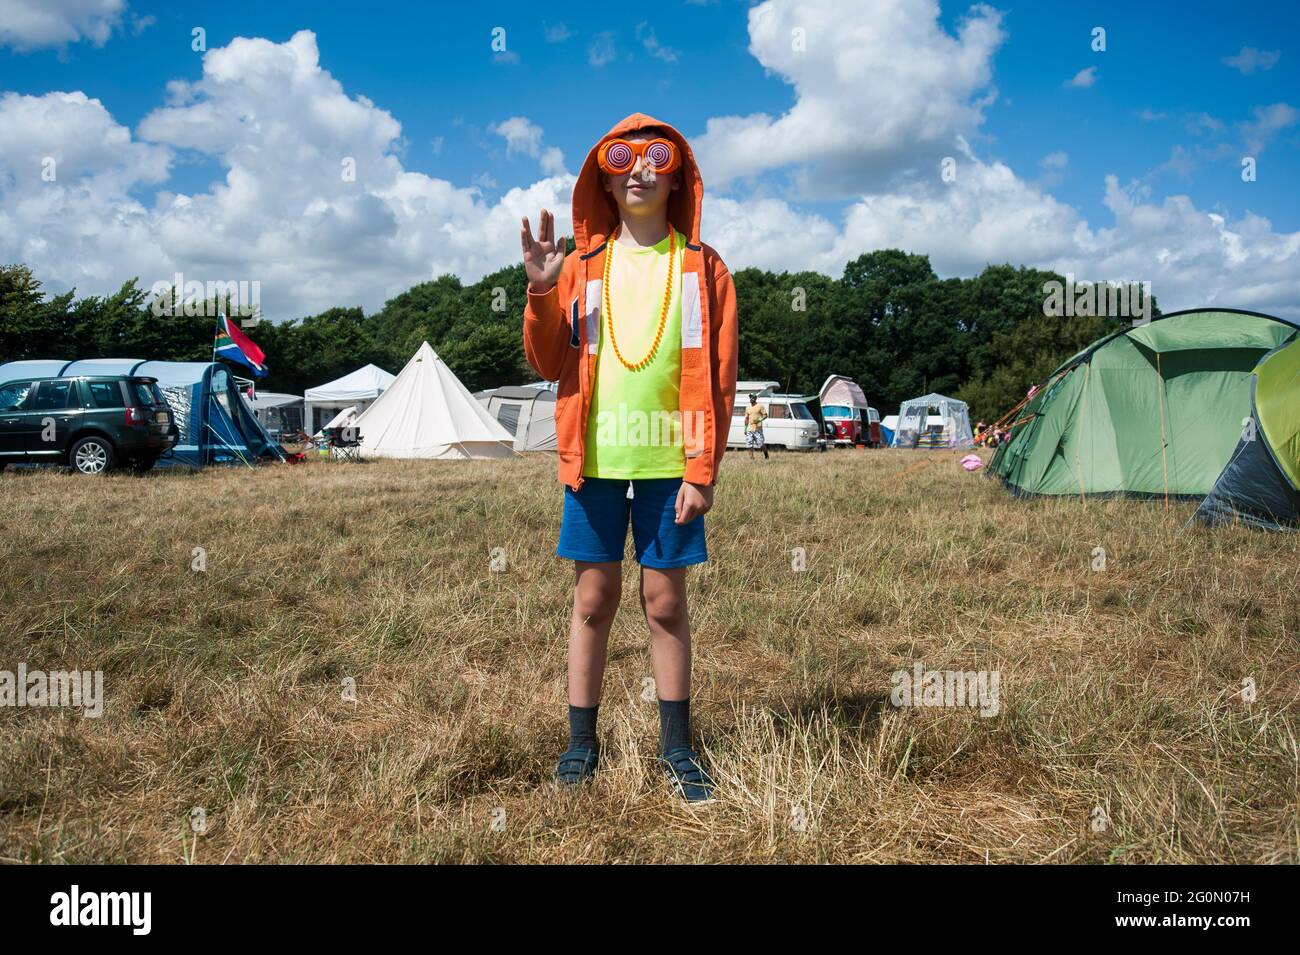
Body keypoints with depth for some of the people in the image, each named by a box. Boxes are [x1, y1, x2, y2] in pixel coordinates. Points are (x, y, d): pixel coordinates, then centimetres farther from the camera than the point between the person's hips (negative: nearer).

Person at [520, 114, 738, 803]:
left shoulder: (702, 268, 3)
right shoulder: (581, 265, 8)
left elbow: (718, 378, 0)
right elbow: (548, 365, 6)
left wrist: (703, 470, -8)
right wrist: (541, 291, -10)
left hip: (671, 463, -1)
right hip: (594, 459, 1)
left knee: (665, 601, 5)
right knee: (593, 597, 7)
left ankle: (676, 746, 18)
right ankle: (582, 741, 19)